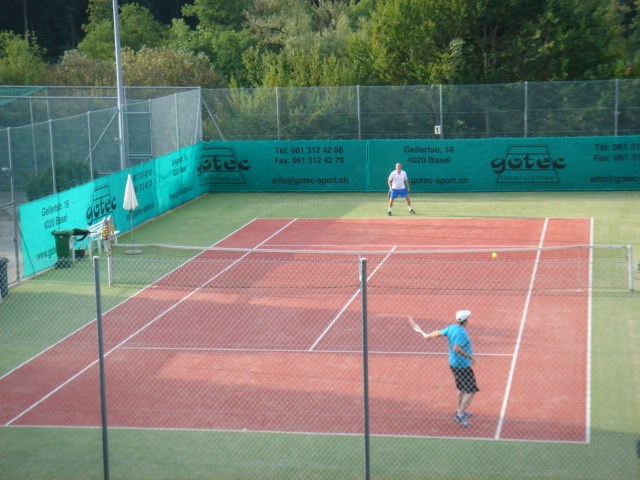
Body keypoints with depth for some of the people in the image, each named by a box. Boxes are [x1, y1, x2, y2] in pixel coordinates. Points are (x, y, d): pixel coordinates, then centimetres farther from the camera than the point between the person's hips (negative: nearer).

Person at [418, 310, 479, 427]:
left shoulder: (452, 328, -1)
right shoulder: (461, 333, -26)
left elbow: (439, 333, 12)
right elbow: (456, 348, -36)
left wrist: (427, 336, 29)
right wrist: (470, 357, -30)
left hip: (453, 364, 10)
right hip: (462, 366, -10)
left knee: (462, 388, 26)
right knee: (471, 391, -4)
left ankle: (460, 411, 39)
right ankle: (460, 415, -3)